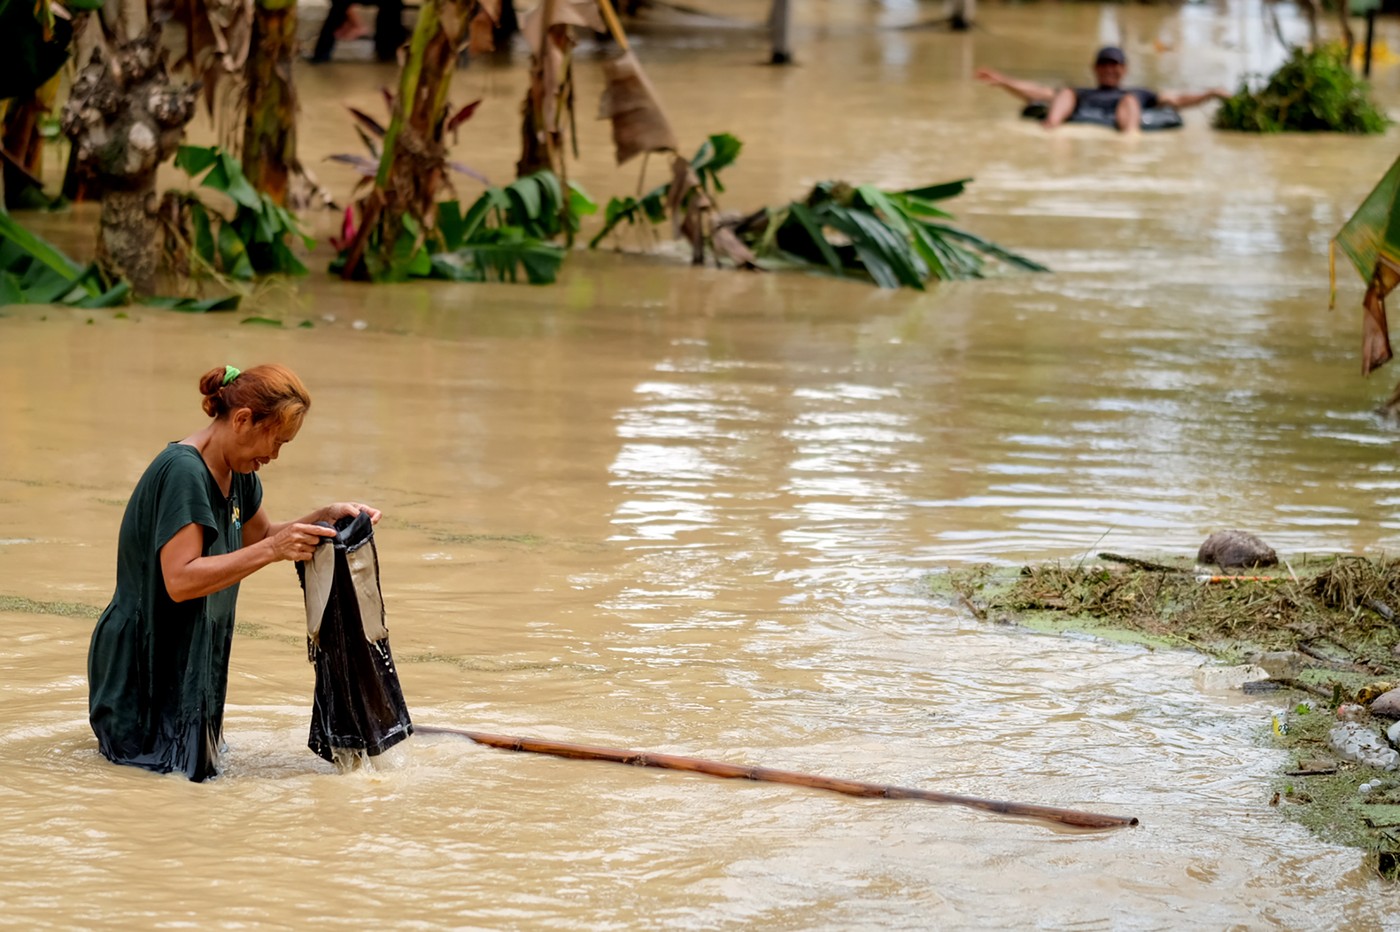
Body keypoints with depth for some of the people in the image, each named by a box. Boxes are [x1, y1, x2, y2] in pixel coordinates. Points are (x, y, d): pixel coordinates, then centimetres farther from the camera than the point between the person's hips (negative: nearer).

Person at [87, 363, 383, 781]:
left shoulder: (237, 472, 3)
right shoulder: (183, 471, -26)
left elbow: (261, 535, 20)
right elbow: (180, 580, -33)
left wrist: (326, 517, 2)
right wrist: (272, 551, -35)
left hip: (192, 655, 10)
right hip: (142, 661, -10)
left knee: (205, 762, 19)